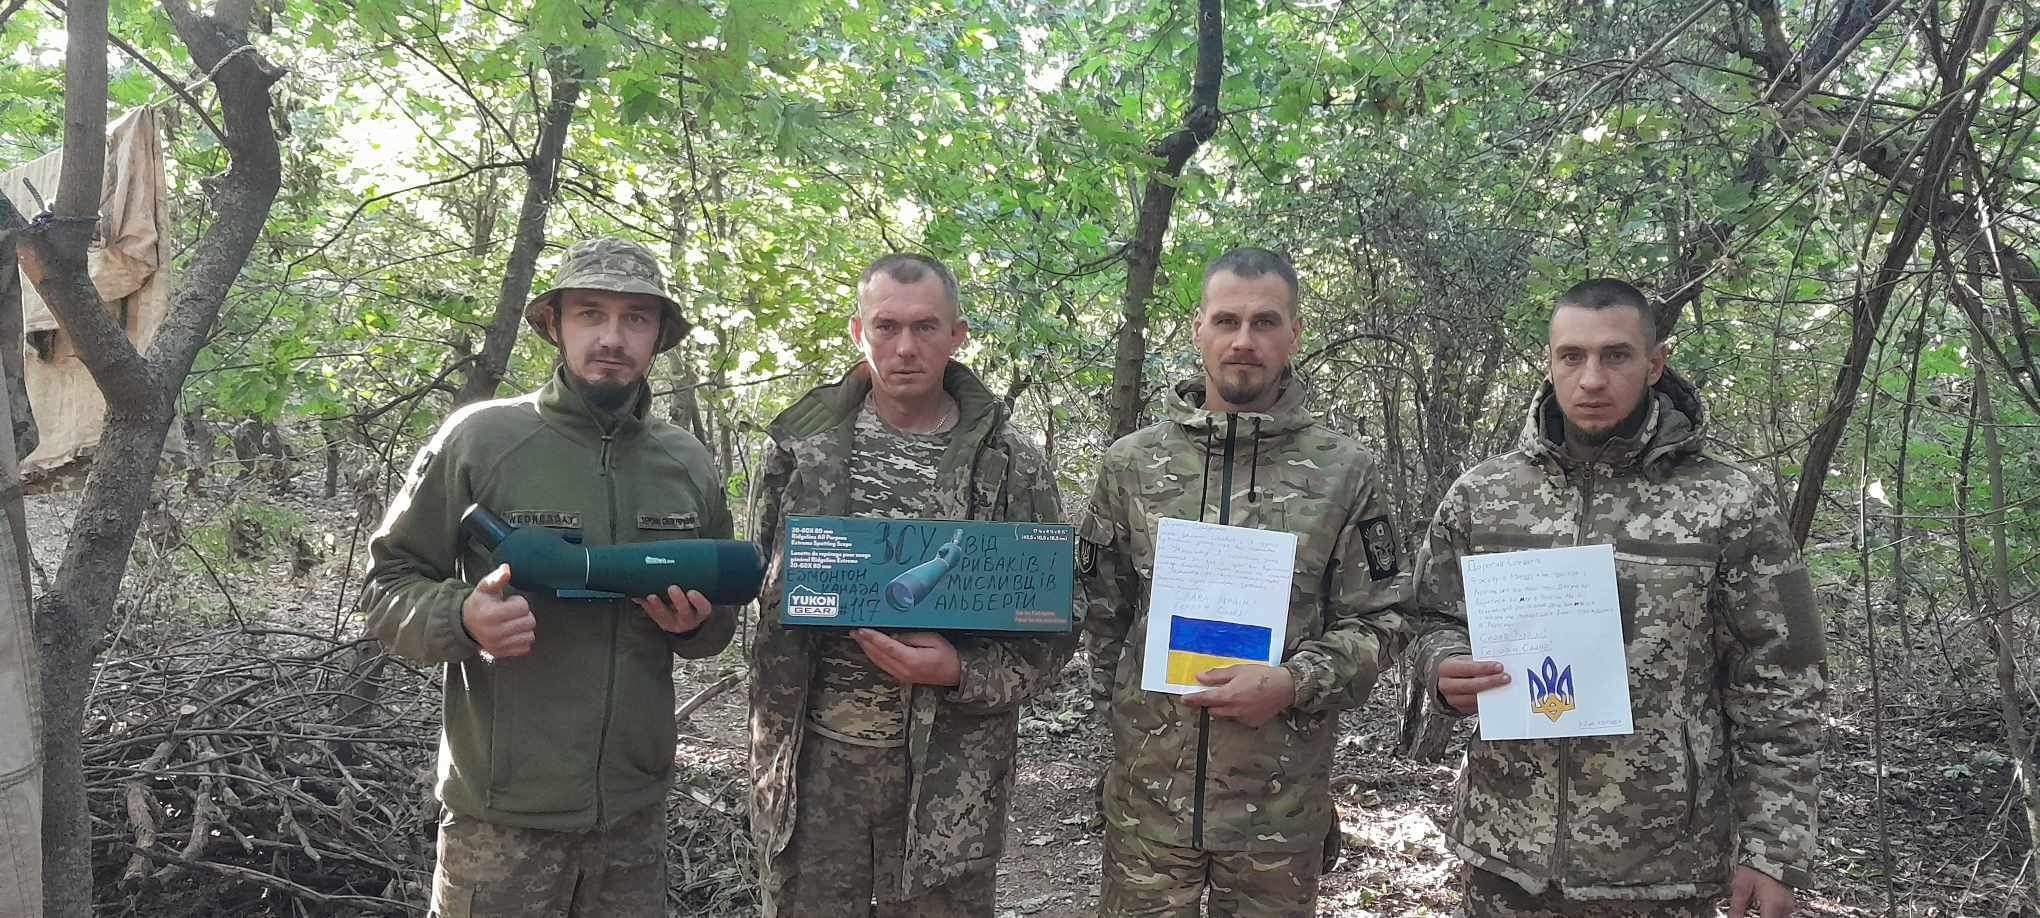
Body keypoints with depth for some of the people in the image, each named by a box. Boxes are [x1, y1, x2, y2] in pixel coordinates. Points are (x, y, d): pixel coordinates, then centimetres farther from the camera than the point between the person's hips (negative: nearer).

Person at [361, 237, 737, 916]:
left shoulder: (687, 462, 5)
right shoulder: (478, 439, -7)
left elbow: (720, 624, 16)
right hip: (502, 816, -4)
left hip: (635, 812, 4)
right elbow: (387, 587, -2)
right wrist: (462, 618, -22)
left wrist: (695, 624, -7)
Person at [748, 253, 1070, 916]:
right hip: (813, 759, 1)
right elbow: (762, 581, 11)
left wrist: (960, 673, -17)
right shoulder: (804, 443, 3)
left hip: (947, 769, -1)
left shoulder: (1012, 466, -2)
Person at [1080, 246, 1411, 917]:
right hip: (1148, 791, 1)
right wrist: (1128, 699, 8)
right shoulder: (1131, 463, 3)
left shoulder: (1345, 472, -1)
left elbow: (1376, 622, 0)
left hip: (1281, 805, -1)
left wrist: (1292, 684, -15)